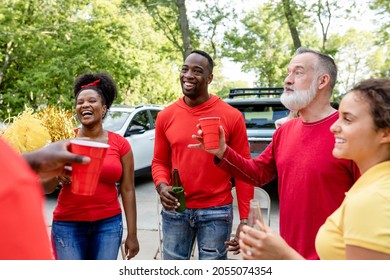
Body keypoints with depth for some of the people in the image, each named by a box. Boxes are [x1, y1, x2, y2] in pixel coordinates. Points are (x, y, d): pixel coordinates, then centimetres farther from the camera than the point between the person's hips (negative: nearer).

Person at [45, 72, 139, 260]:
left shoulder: (120, 144, -1)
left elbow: (128, 190, 1)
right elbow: (46, 188, 1)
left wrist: (132, 234, 1)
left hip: (108, 224, 0)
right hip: (68, 225, 0)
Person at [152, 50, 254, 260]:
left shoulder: (231, 117, -7)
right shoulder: (166, 116, 1)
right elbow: (160, 162, 11)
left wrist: (245, 220, -8)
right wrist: (162, 186, -12)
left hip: (216, 212, -2)